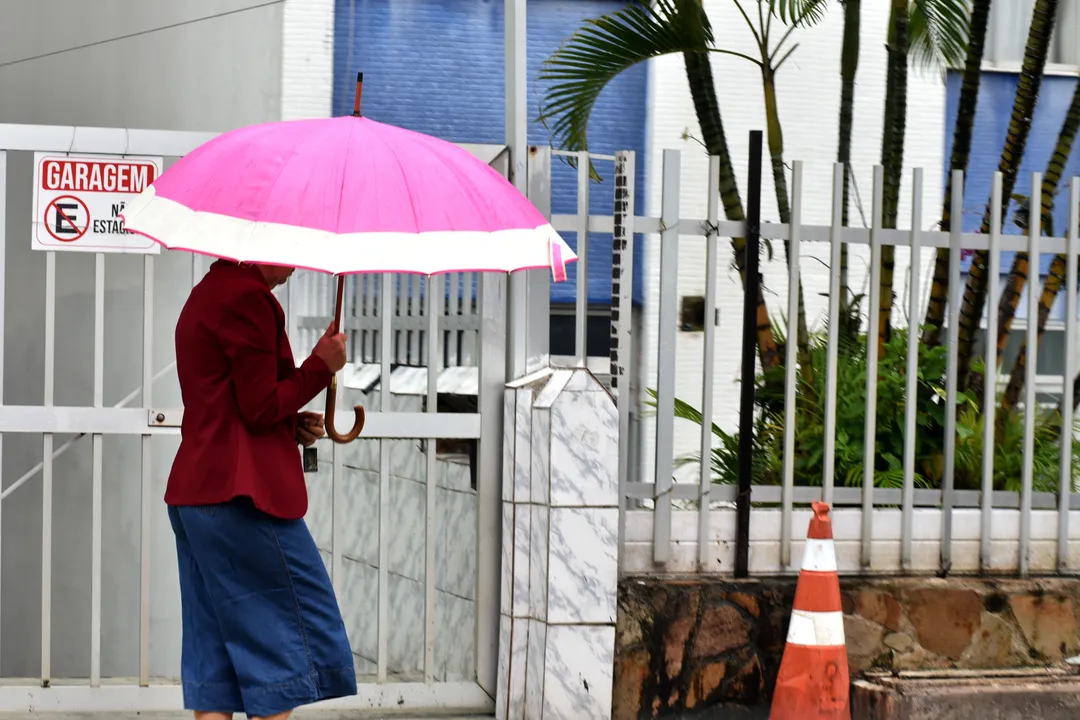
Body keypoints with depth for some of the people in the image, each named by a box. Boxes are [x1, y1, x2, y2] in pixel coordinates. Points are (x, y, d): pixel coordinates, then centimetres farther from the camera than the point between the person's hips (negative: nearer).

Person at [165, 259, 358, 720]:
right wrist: (321, 366, -4)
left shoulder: (206, 297, 21)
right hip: (242, 492, -10)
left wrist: (292, 424, 11)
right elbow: (260, 408, -14)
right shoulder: (248, 298, -11)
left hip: (194, 489, 10)